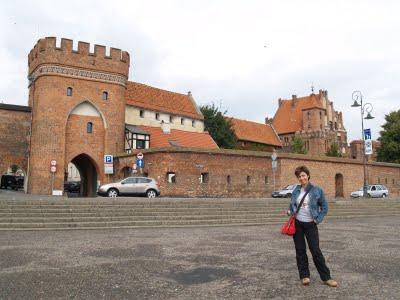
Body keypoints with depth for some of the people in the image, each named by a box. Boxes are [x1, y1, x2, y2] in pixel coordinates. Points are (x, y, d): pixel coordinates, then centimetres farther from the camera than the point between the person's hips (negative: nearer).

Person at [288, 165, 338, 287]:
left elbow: (324, 207, 2)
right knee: (300, 250, 7)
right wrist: (290, 211, -1)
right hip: (297, 224, 3)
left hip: (310, 224, -3)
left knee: (316, 251, -3)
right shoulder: (296, 191, 4)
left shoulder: (317, 190, -5)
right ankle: (304, 275, 17)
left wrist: (318, 219, -7)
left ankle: (326, 277, 9)